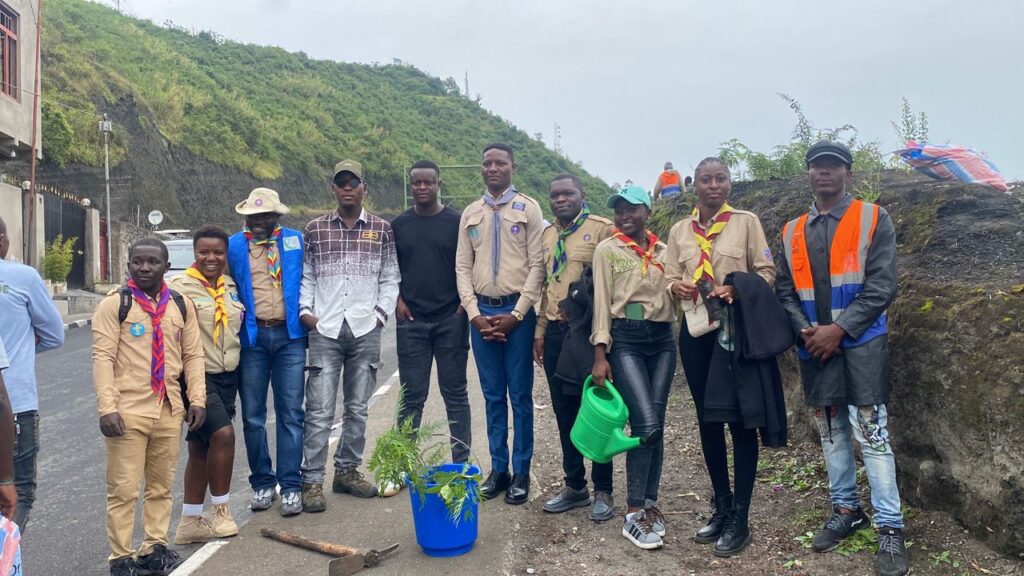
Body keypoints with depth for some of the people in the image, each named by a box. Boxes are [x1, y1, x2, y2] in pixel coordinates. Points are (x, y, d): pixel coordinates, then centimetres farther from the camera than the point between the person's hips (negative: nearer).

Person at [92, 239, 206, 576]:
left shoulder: (182, 306, 9)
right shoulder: (113, 305, -3)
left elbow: (193, 356, 10)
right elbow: (103, 358, -8)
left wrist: (197, 399, 3)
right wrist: (107, 408, -14)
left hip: (169, 410, 4)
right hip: (128, 411, -4)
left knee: (162, 486, 13)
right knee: (123, 489, 2)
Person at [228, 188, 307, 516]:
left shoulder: (296, 241, 7)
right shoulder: (232, 246, 6)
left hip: (289, 336, -1)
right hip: (251, 337, 1)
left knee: (290, 414, 1)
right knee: (253, 416, 7)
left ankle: (290, 486, 9)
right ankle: (262, 483, 21)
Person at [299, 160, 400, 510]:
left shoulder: (381, 229, 7)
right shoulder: (315, 229, 7)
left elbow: (390, 278, 9)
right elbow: (306, 276, 11)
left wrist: (381, 312, -1)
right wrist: (305, 310, -2)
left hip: (365, 330, 1)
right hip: (324, 330, -1)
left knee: (357, 408, 11)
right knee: (319, 409, -2)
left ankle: (347, 471, 25)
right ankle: (312, 480, 6)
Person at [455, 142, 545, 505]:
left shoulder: (528, 208, -1)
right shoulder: (470, 213, 10)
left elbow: (537, 265, -6)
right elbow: (463, 267, 8)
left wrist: (516, 314, -12)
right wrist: (474, 314, -4)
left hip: (517, 311, -3)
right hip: (481, 312, 3)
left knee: (520, 395, 4)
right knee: (493, 395, 11)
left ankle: (521, 472, 14)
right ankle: (498, 468, 21)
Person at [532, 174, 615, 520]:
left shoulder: (601, 229, -6)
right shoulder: (547, 235, 14)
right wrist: (541, 331, 15)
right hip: (556, 332, 6)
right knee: (565, 413, 12)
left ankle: (602, 491, 17)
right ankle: (574, 485, 25)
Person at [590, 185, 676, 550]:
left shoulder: (663, 251, 12)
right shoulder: (607, 250, 1)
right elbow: (601, 302, -4)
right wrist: (600, 355, -9)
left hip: (662, 339, 4)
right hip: (625, 340, -4)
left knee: (656, 424, 5)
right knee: (646, 425, -13)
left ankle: (649, 503, 18)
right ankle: (633, 515, -3)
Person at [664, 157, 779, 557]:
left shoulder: (746, 221, -1)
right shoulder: (679, 230, 10)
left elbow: (767, 272, -2)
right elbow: (671, 278, 12)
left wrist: (738, 290, -20)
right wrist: (676, 287, -11)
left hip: (736, 327, -4)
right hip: (696, 329, 4)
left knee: (739, 419, -1)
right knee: (707, 419, 11)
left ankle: (740, 517, 10)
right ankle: (721, 506, 26)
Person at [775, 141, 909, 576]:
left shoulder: (873, 219, 1)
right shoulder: (792, 232, 12)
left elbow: (882, 286, -8)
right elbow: (785, 291, 10)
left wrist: (838, 329, -14)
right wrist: (806, 331, -7)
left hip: (861, 344, -4)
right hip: (814, 347, 4)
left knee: (872, 434, -6)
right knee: (831, 433, 12)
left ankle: (890, 529, 4)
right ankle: (845, 510, 27)